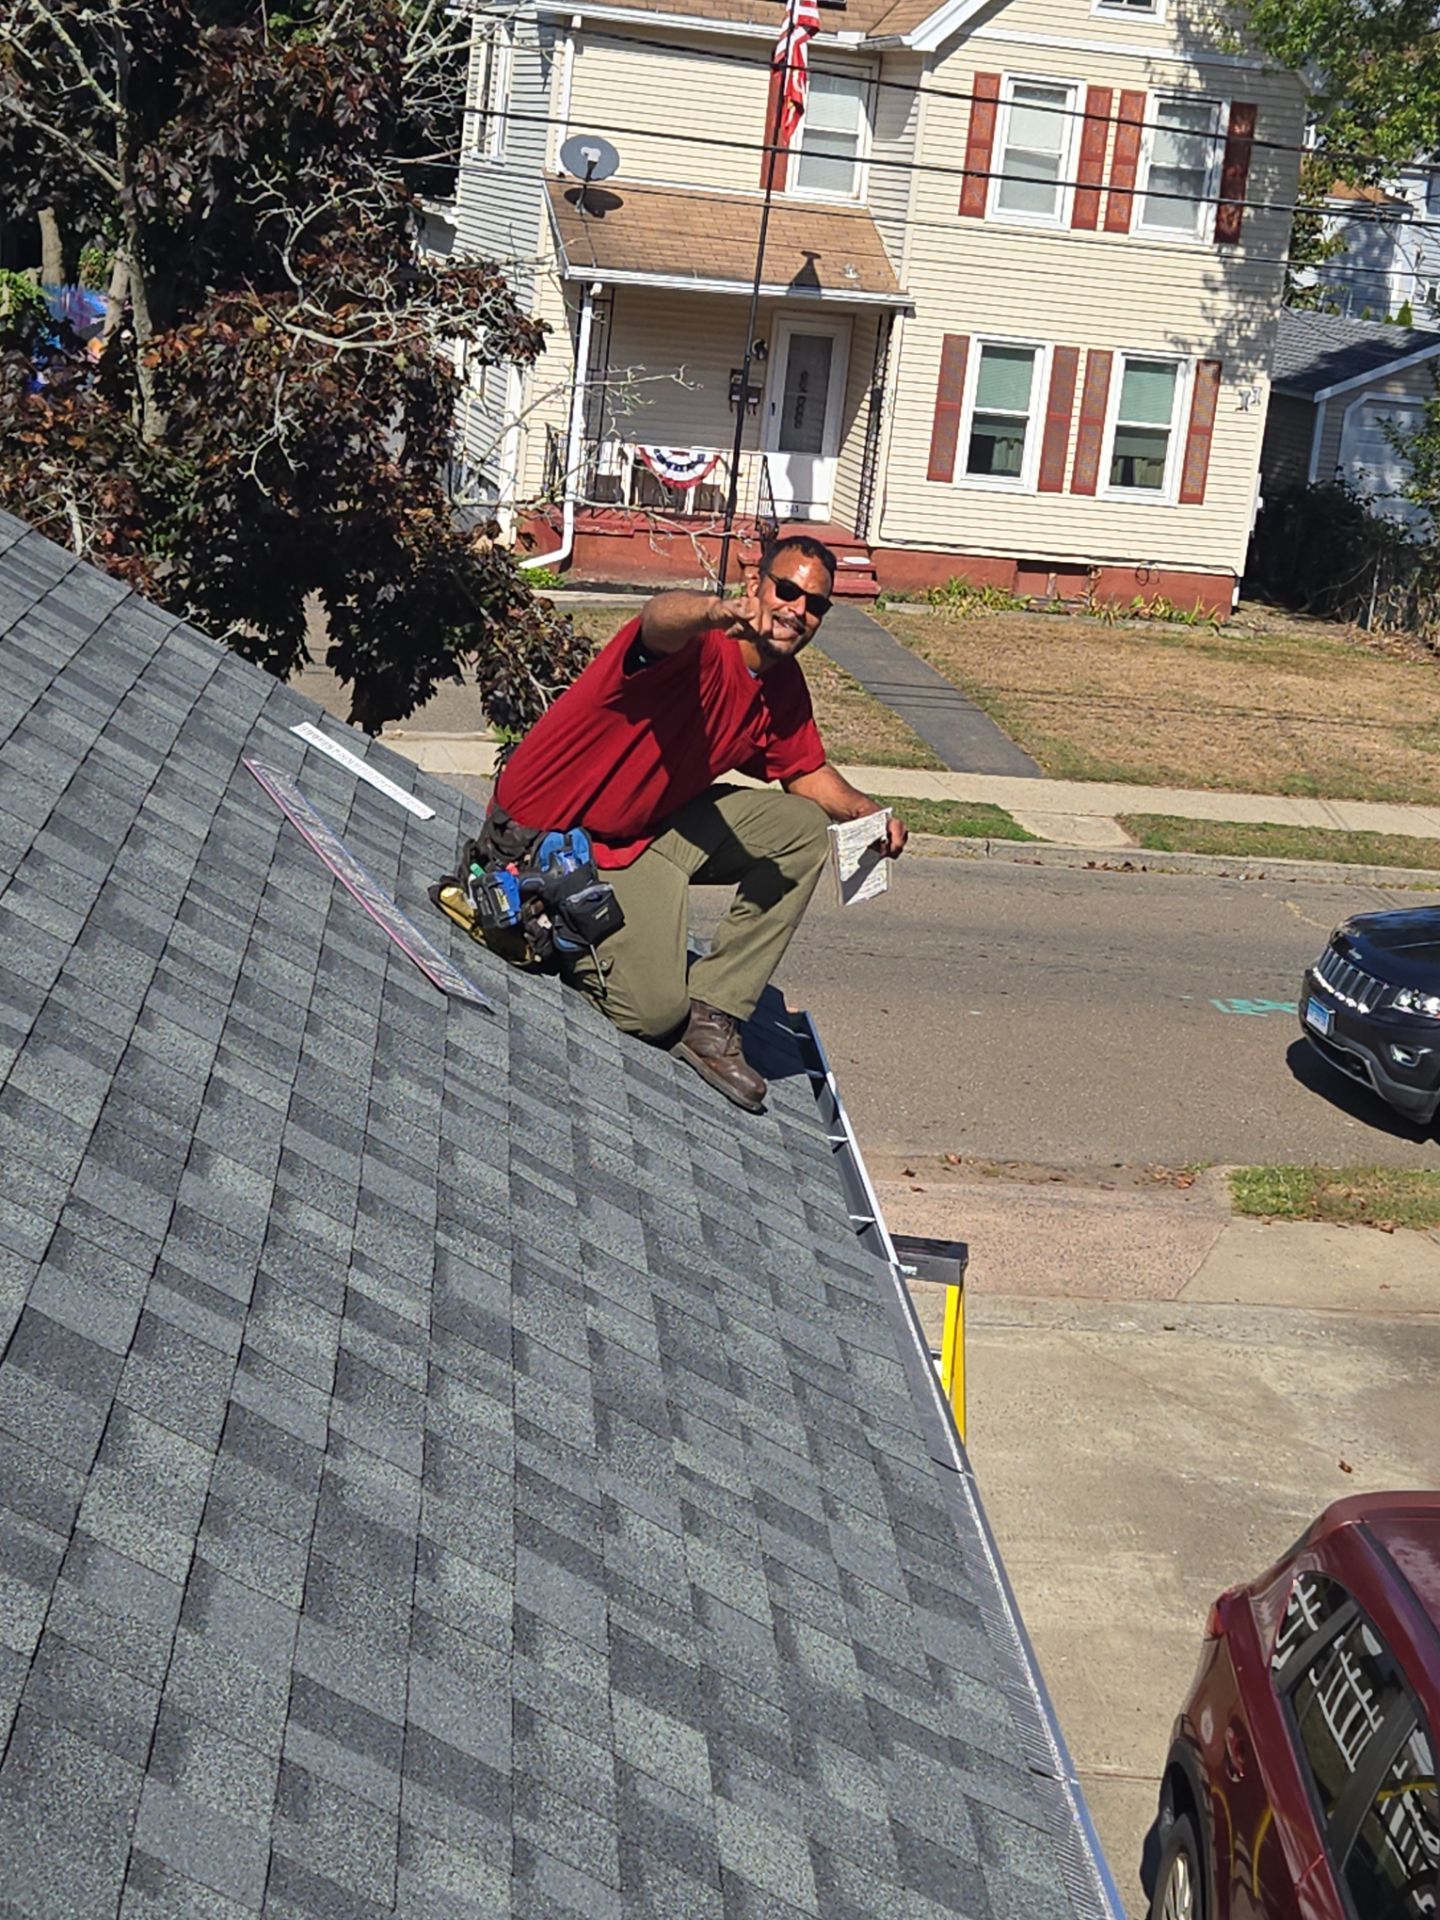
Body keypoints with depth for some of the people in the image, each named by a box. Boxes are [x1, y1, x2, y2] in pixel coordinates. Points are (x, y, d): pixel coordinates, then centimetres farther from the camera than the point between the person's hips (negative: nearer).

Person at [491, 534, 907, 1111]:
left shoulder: (784, 686, 2)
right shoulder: (701, 647, -25)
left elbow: (804, 771, 18)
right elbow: (661, 616, -50)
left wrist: (863, 810, -3)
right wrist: (720, 611, -74)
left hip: (653, 824, 9)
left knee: (803, 829, 0)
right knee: (653, 1010, -16)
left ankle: (709, 1017, 2)